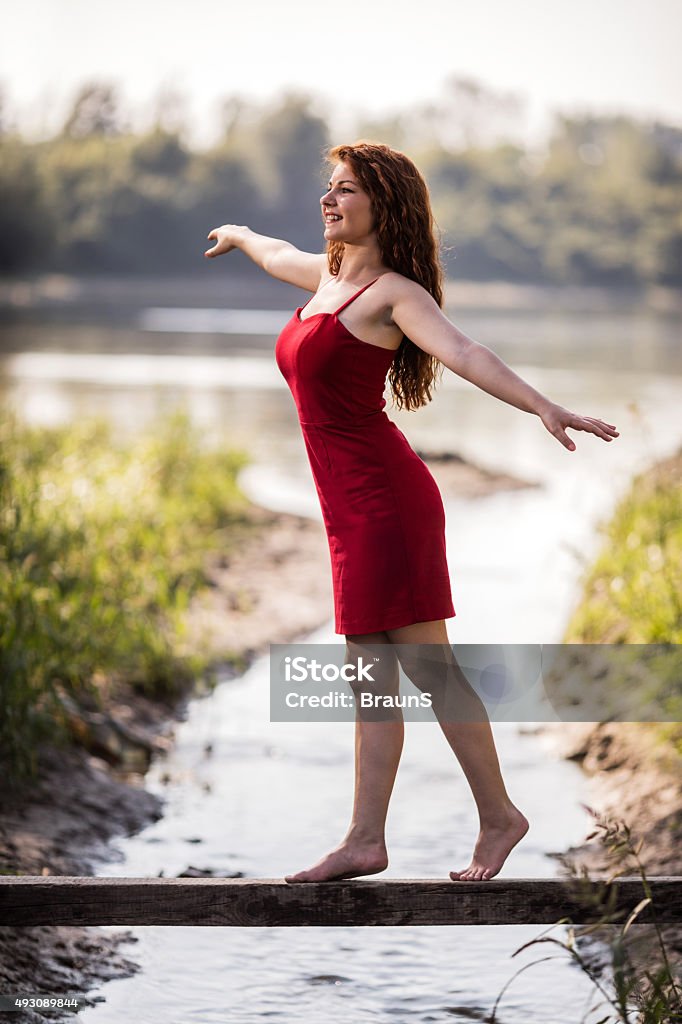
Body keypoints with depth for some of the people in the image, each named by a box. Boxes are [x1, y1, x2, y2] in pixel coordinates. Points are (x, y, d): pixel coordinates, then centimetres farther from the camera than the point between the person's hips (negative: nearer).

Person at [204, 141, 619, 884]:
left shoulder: (394, 293, -9)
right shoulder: (326, 275, 15)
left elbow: (463, 353, -25)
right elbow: (275, 253, 38)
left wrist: (545, 408, -39)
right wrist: (238, 235, 60)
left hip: (384, 498, -8)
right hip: (354, 507, 8)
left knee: (428, 668, -4)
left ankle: (499, 816, 9)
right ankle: (365, 842, 13)